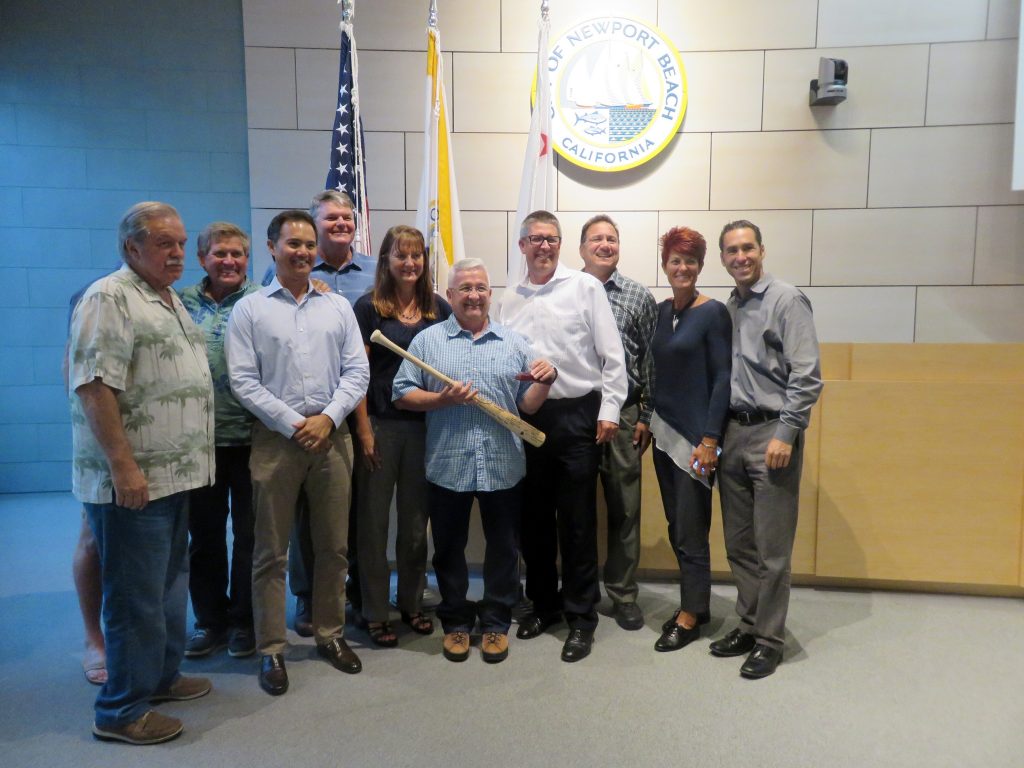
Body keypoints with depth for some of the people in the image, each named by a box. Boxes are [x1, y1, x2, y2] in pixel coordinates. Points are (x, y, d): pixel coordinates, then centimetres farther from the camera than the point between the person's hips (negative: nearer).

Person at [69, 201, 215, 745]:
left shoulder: (172, 302, 16)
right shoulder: (110, 299, -13)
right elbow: (93, 387, -20)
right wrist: (123, 466, -22)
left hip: (175, 475, 9)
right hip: (132, 481, -9)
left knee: (170, 584, 19)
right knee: (136, 596, 1)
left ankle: (161, 675, 35)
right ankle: (122, 711, 16)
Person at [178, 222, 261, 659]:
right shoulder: (183, 303, 7)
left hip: (251, 437, -3)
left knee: (250, 534, 8)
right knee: (204, 533, 13)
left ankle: (244, 621, 25)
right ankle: (209, 619, 30)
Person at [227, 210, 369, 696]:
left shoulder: (338, 307, 10)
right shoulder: (249, 310, 2)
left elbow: (357, 372, 5)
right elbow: (243, 381, -5)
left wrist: (328, 418, -10)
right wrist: (295, 424, -12)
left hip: (332, 437, 3)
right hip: (276, 439, -2)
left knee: (333, 546, 11)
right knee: (271, 552, 5)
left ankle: (330, 635, 27)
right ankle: (271, 650, 18)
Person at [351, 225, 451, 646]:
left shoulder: (440, 308, 6)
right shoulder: (368, 307, -4)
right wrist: (363, 429, -11)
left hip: (425, 424, 3)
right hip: (380, 424, -3)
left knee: (416, 518, 13)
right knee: (374, 519, 7)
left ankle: (412, 603, 30)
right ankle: (374, 613, 21)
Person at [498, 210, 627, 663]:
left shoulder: (585, 287, -2)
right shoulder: (510, 298, 10)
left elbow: (612, 355, -3)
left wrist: (609, 411, -8)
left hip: (577, 415, -4)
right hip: (526, 418, 4)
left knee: (577, 521, 3)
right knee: (534, 518, 13)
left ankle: (581, 616, 18)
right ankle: (544, 603, 31)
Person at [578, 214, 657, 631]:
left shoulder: (639, 296, 5)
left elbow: (651, 360, 4)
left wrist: (646, 416, -1)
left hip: (623, 413, 0)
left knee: (624, 507, 6)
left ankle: (623, 593, 21)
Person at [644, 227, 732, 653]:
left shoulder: (713, 313, -10)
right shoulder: (661, 311, 9)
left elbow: (722, 378, -12)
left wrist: (710, 439, -16)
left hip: (695, 434, -6)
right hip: (664, 430, 7)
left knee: (690, 530, 3)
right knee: (676, 526, 14)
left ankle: (691, 616, 18)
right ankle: (692, 603, 30)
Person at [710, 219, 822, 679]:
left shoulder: (786, 301, -6)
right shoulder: (728, 309, 13)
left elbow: (806, 377, -12)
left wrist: (785, 434, -17)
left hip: (772, 434, -6)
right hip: (733, 434, 7)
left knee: (771, 549, 0)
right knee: (738, 545, 13)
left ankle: (769, 640, 14)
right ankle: (748, 626, 27)